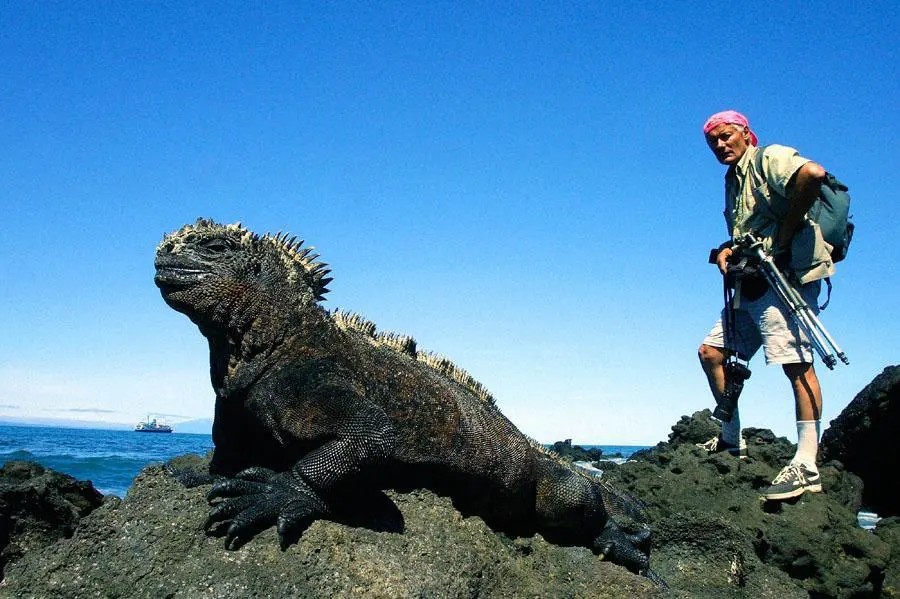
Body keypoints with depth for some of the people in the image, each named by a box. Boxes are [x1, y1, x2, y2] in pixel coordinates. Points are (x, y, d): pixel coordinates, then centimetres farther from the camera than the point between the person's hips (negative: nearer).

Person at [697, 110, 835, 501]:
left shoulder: (770, 159, -5)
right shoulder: (734, 180, 22)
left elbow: (814, 173, -26)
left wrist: (786, 232, -20)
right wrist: (726, 250, 4)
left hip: (785, 276, -10)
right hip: (751, 285, 10)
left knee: (797, 363, -14)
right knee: (711, 352, 10)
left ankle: (806, 468, -15)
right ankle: (732, 440, 19)